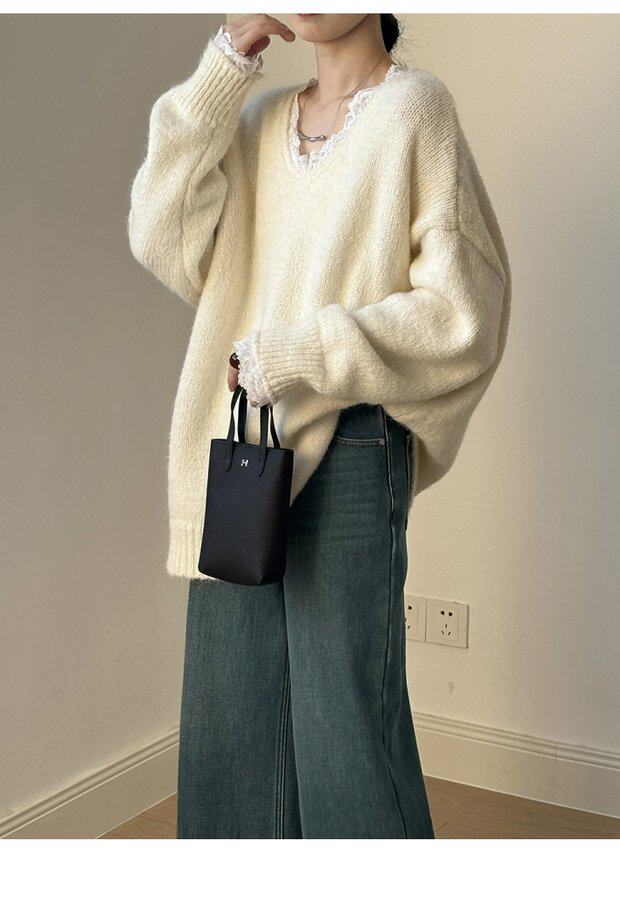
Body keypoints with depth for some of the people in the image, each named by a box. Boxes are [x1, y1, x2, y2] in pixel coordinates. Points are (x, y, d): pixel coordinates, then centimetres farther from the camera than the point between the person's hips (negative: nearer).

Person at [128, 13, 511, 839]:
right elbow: (166, 243, 0)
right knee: (232, 721, 11)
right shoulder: (260, 121, 14)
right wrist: (221, 75, -2)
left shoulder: (416, 108, -2)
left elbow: (462, 312, -8)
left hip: (348, 448, -5)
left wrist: (299, 354, -15)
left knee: (344, 720, -1)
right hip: (238, 445, 6)